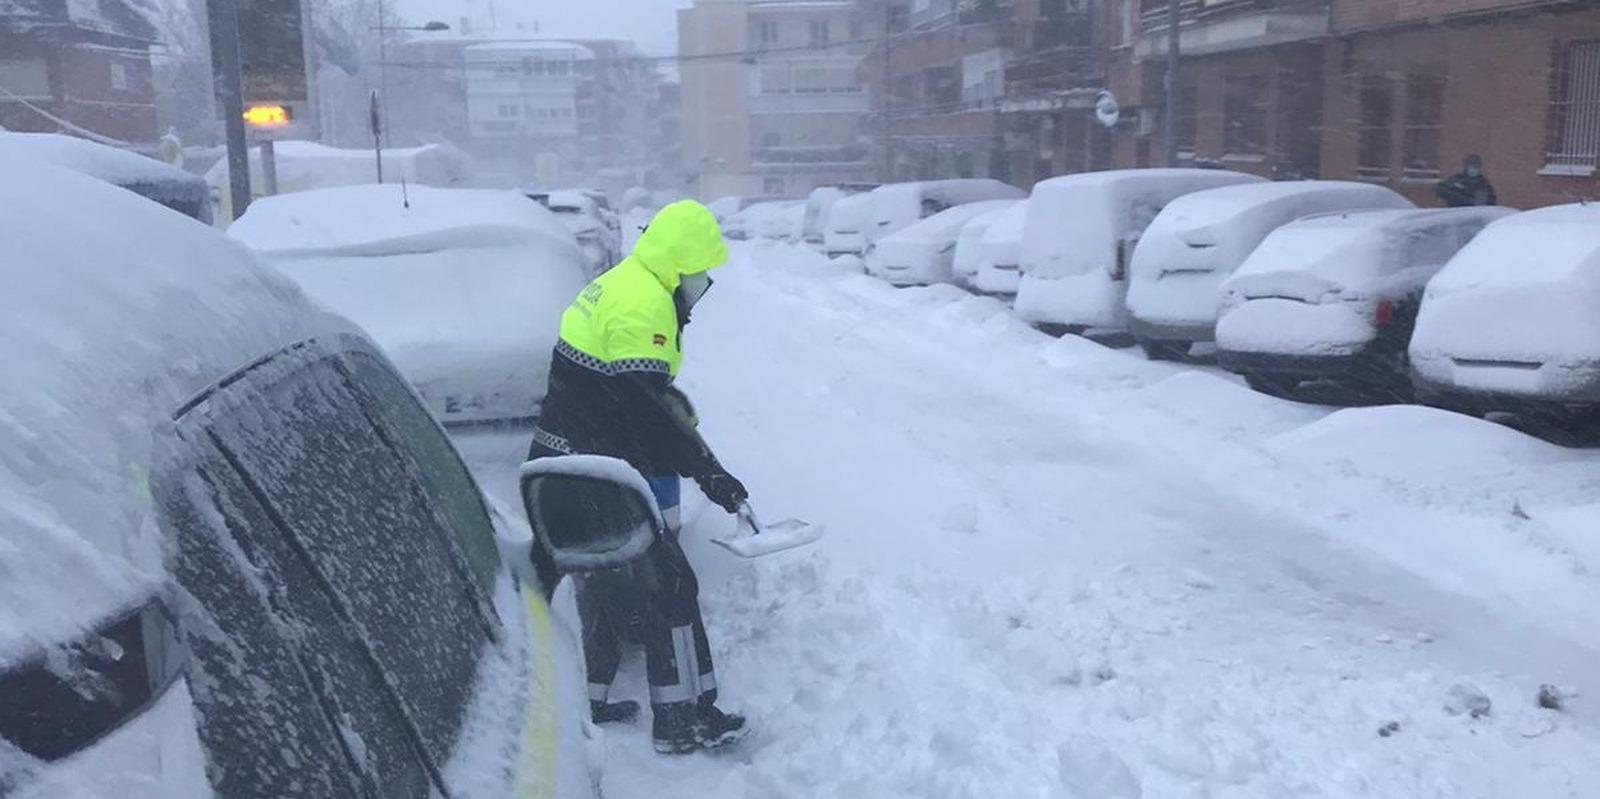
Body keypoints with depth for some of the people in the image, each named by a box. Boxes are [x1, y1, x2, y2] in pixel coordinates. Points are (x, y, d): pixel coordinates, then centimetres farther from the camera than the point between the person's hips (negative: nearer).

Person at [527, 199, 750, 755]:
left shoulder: (620, 285, 14)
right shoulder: (645, 307, -20)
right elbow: (647, 409, -24)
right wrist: (705, 470, -19)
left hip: (569, 467, 10)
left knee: (603, 585, 21)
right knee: (666, 586, -1)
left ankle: (586, 701, 33)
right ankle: (683, 720, 8)